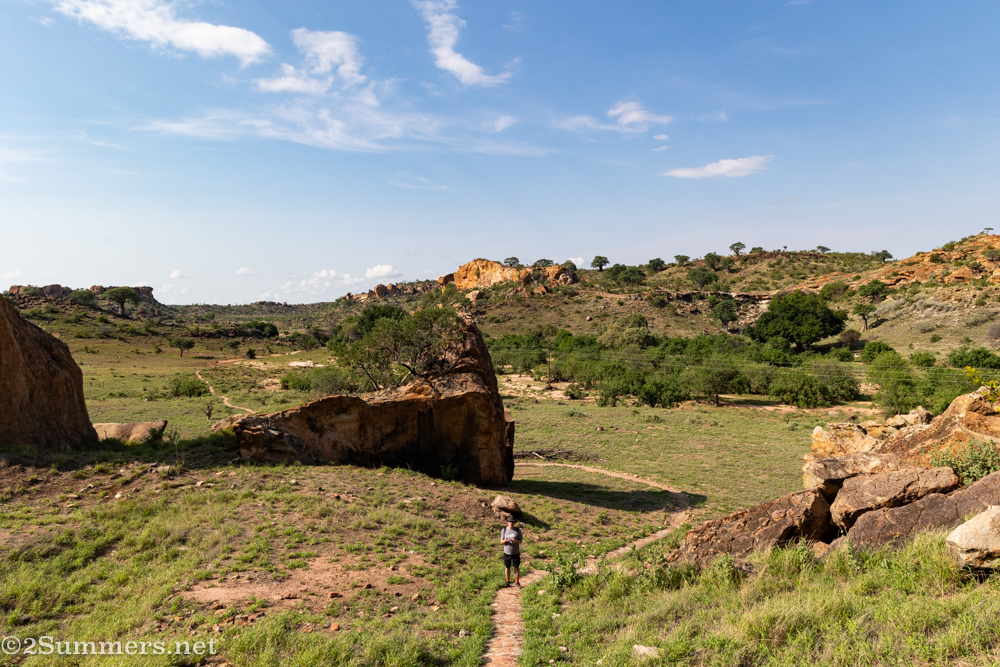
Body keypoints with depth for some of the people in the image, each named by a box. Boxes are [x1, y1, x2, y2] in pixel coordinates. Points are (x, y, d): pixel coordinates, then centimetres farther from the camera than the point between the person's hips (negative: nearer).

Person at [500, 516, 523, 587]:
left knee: (516, 567, 6)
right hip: (507, 552, 1)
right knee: (507, 567, 9)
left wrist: (515, 541, -25)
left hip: (516, 552, -1)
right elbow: (501, 542, 0)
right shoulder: (504, 530, -4)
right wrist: (505, 540, -24)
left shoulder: (518, 530, -5)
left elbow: (521, 541, -4)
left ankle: (517, 582, 20)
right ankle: (508, 581, 24)